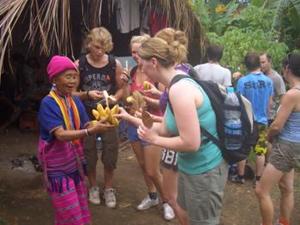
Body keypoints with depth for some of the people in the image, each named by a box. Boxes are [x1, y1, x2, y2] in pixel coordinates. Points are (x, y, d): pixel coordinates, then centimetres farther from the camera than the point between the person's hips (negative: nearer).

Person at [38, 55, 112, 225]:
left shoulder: (76, 101, 0)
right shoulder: (48, 103, -20)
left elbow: (86, 127, -3)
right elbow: (60, 135, -29)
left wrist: (99, 124, -24)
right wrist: (90, 131, -40)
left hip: (75, 162, 6)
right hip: (58, 166, -6)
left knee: (81, 209, 18)